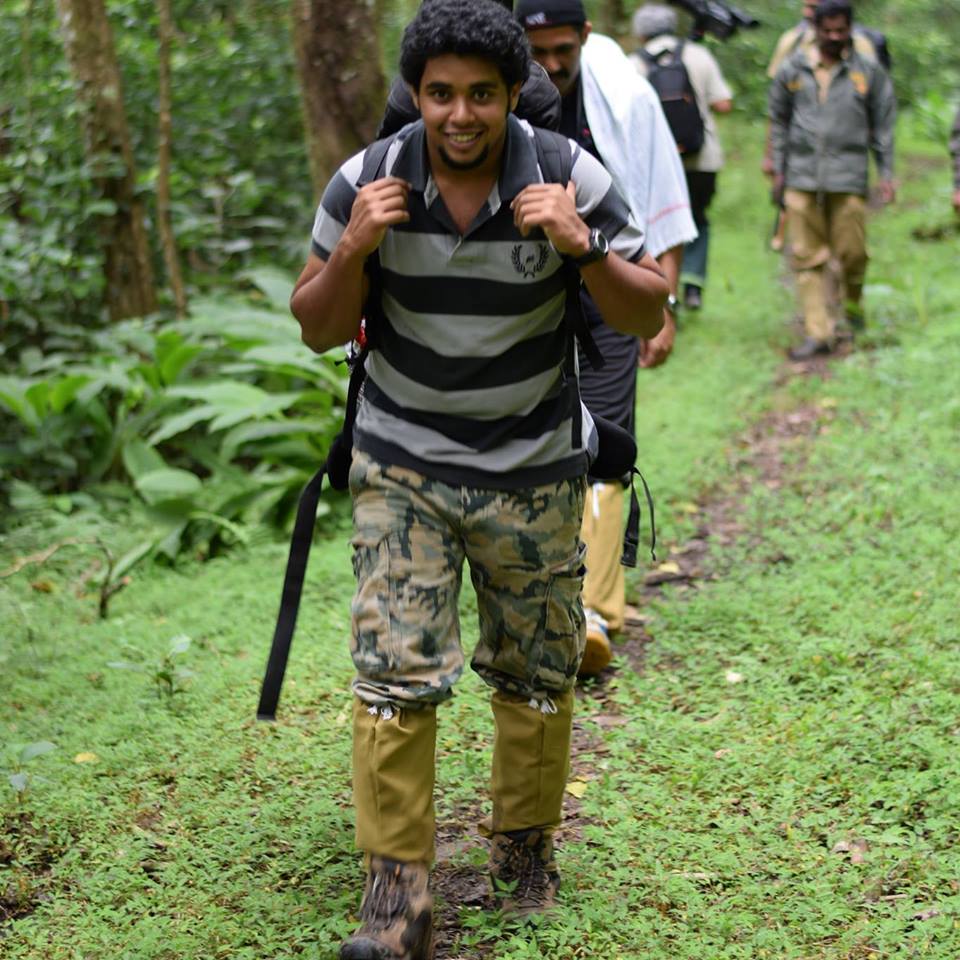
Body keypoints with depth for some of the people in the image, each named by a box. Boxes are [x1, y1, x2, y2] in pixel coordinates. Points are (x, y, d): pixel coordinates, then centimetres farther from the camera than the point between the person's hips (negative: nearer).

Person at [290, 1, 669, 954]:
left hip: (534, 469, 1)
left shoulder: (569, 177, -12)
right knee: (394, 670, -10)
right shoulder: (366, 182, -10)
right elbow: (318, 328, -1)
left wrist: (582, 248, -25)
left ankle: (525, 847, 33)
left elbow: (647, 315, -6)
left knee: (537, 675, 11)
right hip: (402, 466, 0)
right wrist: (353, 249, -21)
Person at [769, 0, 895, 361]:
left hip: (848, 178, -1)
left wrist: (886, 173, 5)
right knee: (807, 257, -1)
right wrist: (778, 171, 11)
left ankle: (853, 303, 32)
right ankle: (818, 333, 2)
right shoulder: (793, 71, 6)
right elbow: (779, 121, 14)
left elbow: (882, 125, 9)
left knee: (852, 252, 1)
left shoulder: (869, 72, 4)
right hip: (802, 177, 1)